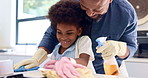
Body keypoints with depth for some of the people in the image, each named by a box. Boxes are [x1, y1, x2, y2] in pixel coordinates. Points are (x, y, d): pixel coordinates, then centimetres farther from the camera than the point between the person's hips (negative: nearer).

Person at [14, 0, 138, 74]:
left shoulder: (127, 13, -19)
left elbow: (132, 46, -9)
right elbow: (52, 34, -8)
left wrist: (119, 48, -32)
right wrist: (39, 55, -24)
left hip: (106, 71, 1)